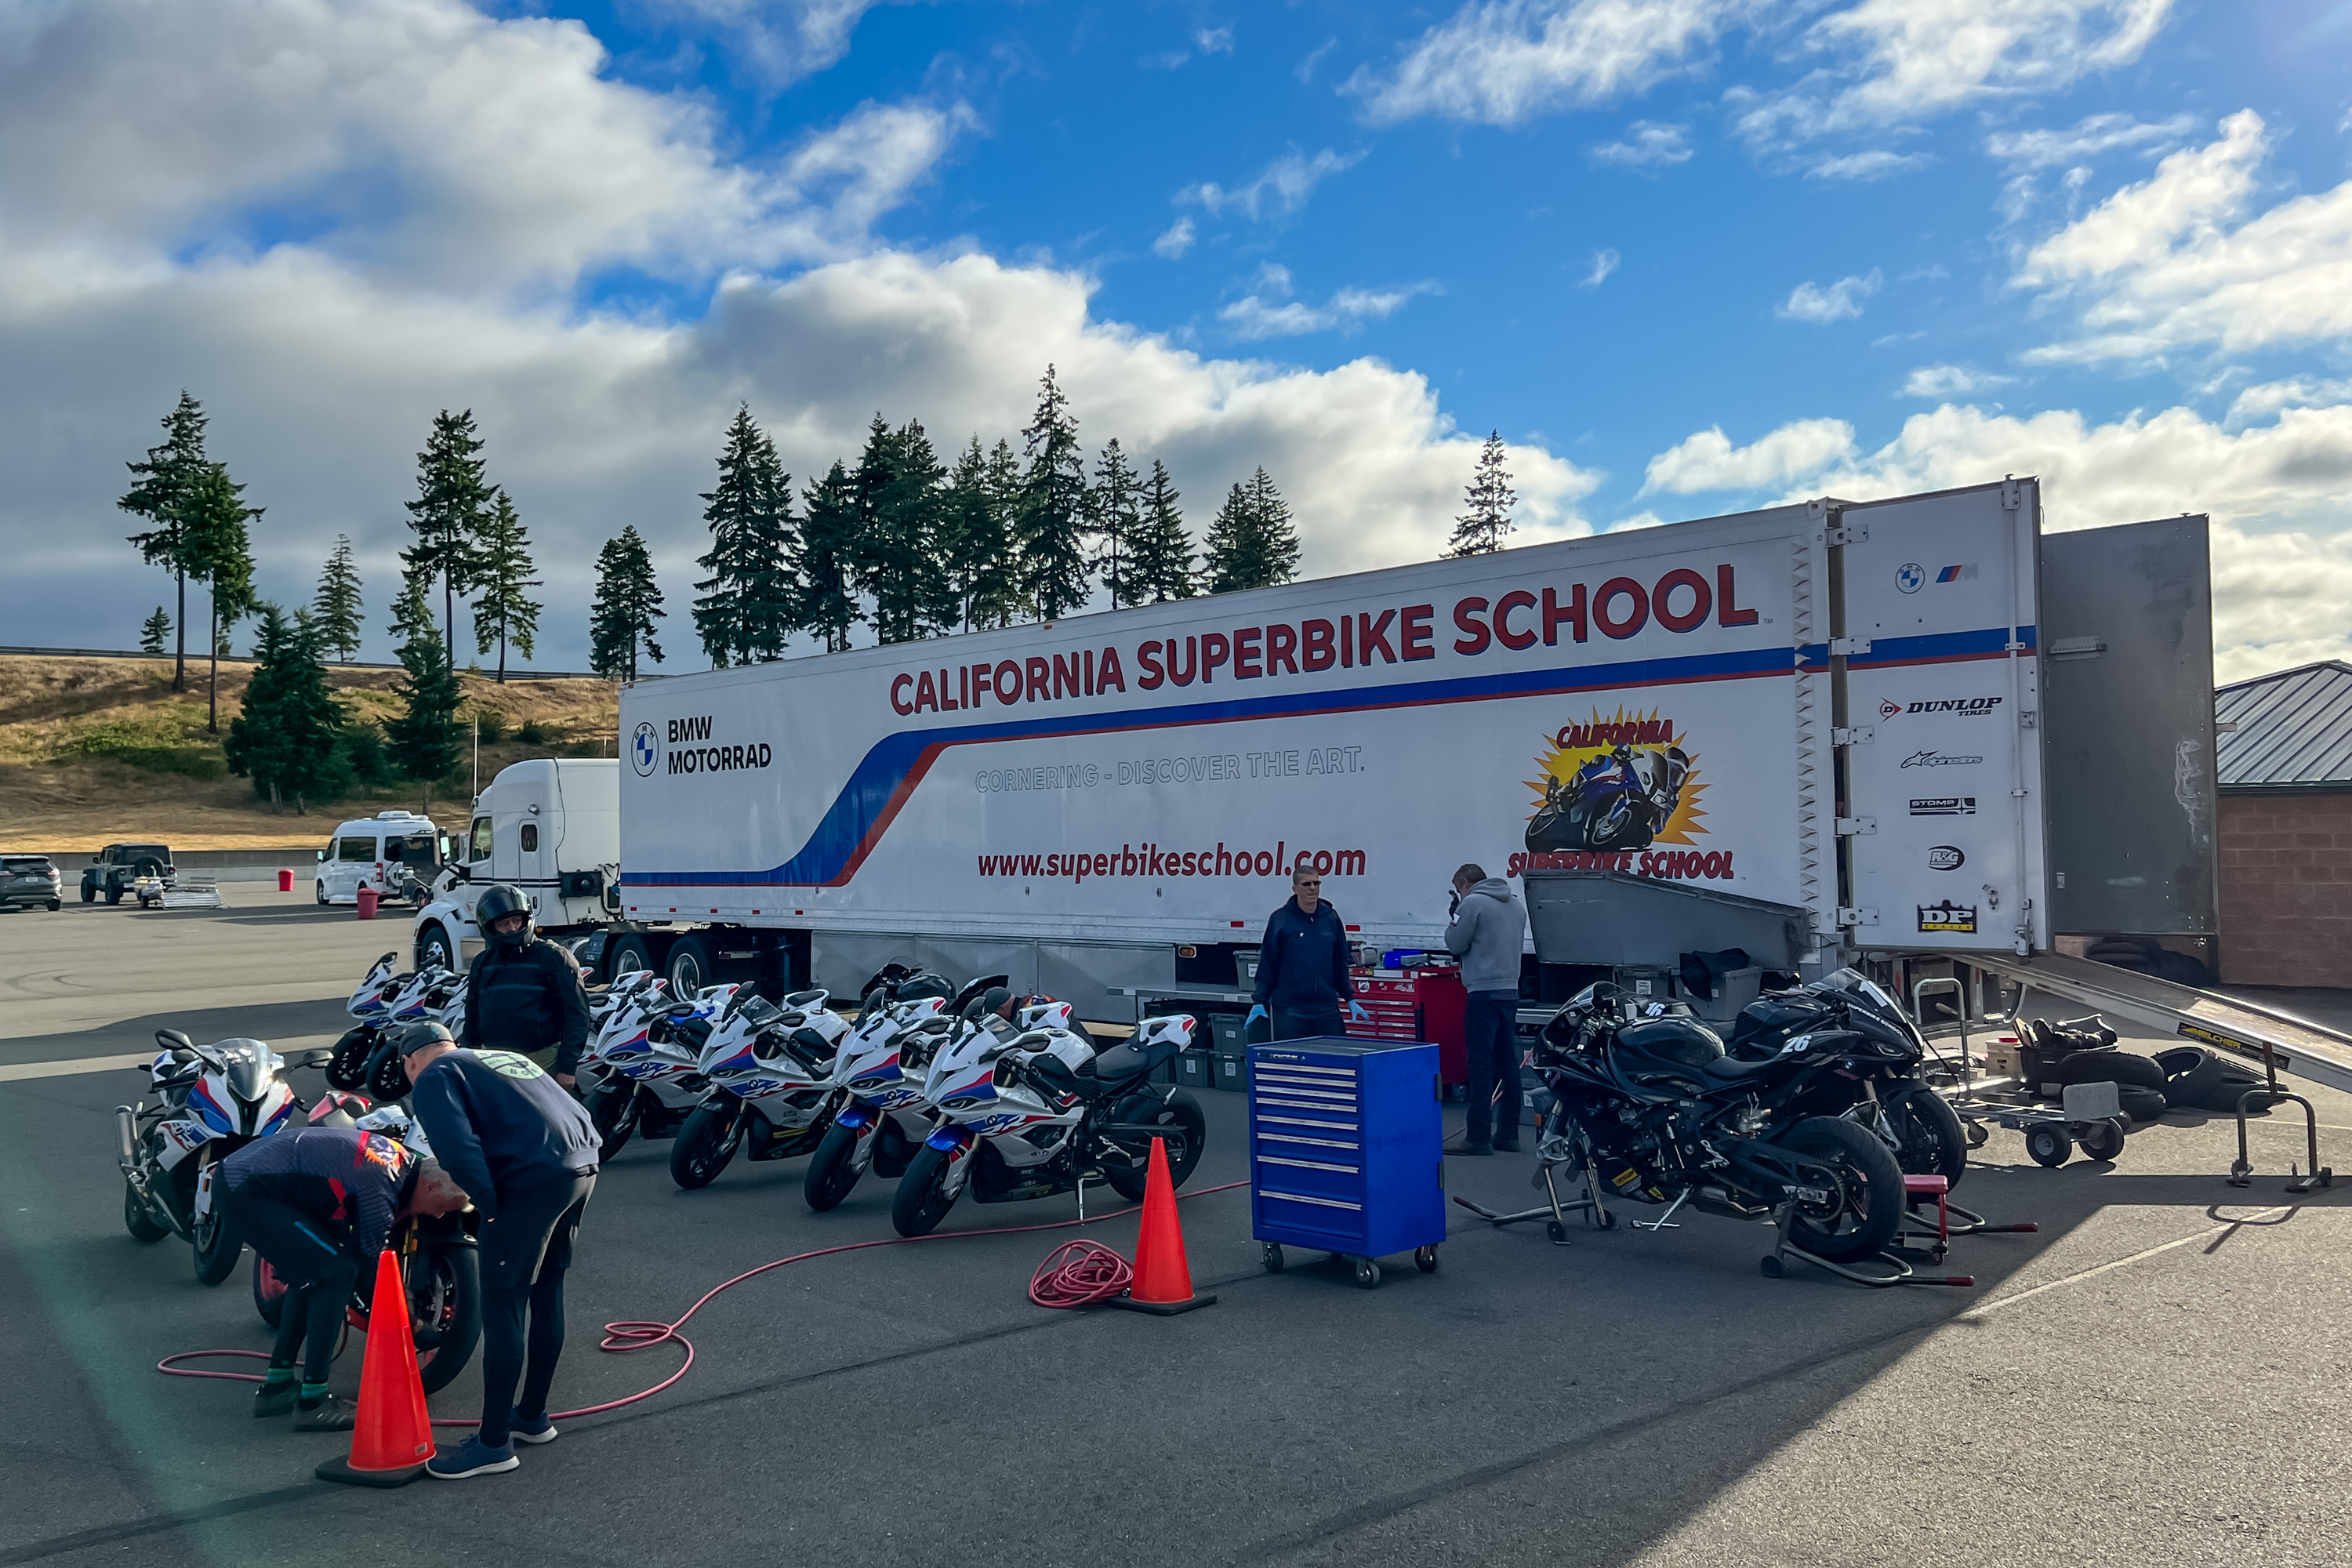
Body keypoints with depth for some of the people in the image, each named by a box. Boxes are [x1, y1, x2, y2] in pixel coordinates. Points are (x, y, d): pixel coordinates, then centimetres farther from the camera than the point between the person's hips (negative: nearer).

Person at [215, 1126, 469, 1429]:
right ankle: (313, 1401, -5)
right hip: (249, 1192, -10)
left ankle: (275, 1387, 24)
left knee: (312, 1270, 18)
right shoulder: (382, 1188, -19)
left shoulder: (400, 1157, 9)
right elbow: (370, 1264, -9)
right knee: (336, 1272, -11)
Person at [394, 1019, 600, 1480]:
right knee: (547, 1295, 21)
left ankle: (494, 1443, 10)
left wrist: (491, 1208, -3)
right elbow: (577, 1113, 25)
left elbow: (458, 1149, -14)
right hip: (583, 1166, 8)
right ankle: (533, 1415, 36)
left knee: (502, 1309, 2)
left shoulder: (433, 1079, 6)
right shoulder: (503, 1057, 28)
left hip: (532, 1182, -8)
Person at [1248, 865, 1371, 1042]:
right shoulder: (1279, 919, -2)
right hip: (1289, 1010, -3)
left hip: (1327, 1008, 3)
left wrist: (1350, 999, 16)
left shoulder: (1331, 918, 9)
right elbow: (1267, 964, 0)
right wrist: (1260, 1001, -4)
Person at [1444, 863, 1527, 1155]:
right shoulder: (1515, 904, 15)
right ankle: (1508, 1134, 13)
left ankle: (1479, 1136, -5)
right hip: (1510, 991, 8)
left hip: (1484, 992, -8)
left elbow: (1455, 944, -5)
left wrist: (1455, 917, 10)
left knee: (1481, 1064, -6)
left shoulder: (1472, 903, -9)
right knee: (1508, 1063, 10)